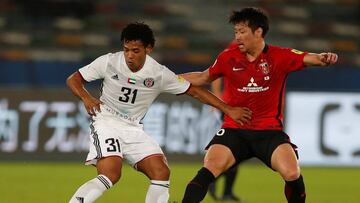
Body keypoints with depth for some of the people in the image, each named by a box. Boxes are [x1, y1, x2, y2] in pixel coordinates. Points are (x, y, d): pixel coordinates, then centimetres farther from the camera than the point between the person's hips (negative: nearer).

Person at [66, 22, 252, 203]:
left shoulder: (159, 74, -7)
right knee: (110, 174, -26)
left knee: (161, 173, -9)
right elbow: (73, 80, -3)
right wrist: (86, 98, -23)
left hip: (133, 128, 4)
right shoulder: (109, 62, -12)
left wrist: (228, 110, -1)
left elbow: (194, 91, 0)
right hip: (106, 122, -4)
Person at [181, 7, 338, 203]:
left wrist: (324, 58, -39)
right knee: (209, 168, -21)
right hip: (234, 129, 1)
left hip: (269, 130, -1)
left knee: (292, 174, -21)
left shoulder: (279, 57, -3)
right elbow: (202, 78, 19)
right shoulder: (228, 58, 3)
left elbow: (310, 59, -15)